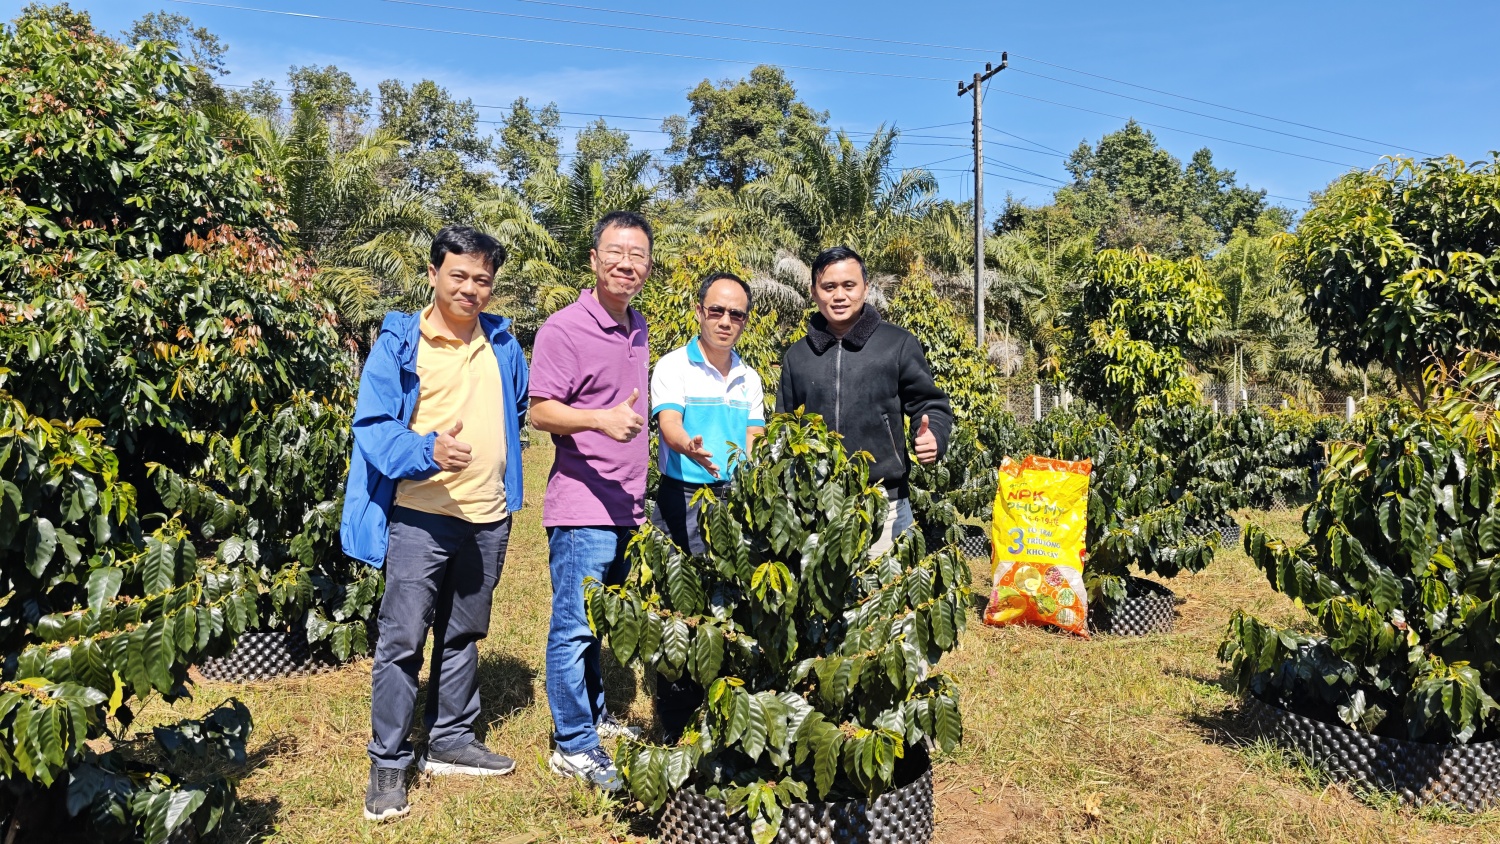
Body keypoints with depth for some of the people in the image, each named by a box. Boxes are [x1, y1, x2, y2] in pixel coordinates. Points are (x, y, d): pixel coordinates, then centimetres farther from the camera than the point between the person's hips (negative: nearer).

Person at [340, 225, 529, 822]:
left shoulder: (502, 344, 9)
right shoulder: (399, 342, -6)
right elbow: (372, 426, -12)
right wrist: (428, 451, -29)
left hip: (487, 518, 5)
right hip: (420, 514, -5)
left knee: (463, 636, 16)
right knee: (402, 640, -2)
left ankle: (450, 740, 31)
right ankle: (388, 763, 12)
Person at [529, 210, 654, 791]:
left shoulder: (639, 329, 13)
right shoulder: (563, 329, -11)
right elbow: (540, 412, -14)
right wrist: (601, 419, -31)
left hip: (628, 508, 8)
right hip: (582, 508, -7)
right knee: (574, 627, -1)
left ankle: (596, 716, 33)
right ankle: (572, 745, 10)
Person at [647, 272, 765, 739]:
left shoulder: (748, 379, 14)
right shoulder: (673, 367, -2)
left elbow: (755, 445, 11)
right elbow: (669, 426, -18)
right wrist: (691, 449, -40)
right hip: (682, 500, -4)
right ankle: (675, 729, 8)